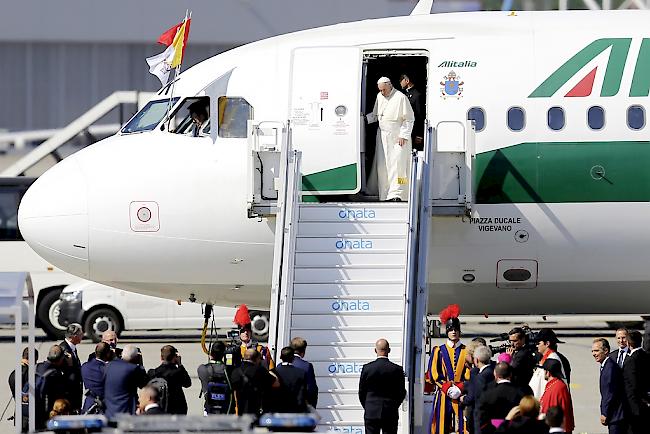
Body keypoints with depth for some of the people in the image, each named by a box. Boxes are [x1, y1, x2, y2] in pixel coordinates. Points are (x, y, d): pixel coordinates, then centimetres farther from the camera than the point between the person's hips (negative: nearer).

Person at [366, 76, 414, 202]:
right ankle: (384, 193, 4)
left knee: (397, 163, -12)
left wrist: (404, 135, -12)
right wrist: (364, 118, 5)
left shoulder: (401, 98, -10)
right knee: (382, 165, 1)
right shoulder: (380, 97, 11)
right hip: (382, 136, 6)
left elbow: (409, 119, -6)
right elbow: (375, 115, 23)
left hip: (398, 138, -6)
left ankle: (396, 194, -16)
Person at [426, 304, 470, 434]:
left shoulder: (466, 352, 10)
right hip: (443, 397, 0)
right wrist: (447, 388, -9)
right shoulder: (438, 351, 10)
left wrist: (459, 389, -11)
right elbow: (433, 375, 3)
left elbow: (469, 376, 5)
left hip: (461, 396, 0)